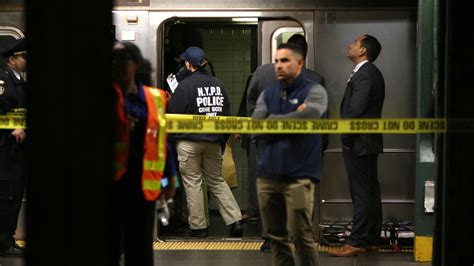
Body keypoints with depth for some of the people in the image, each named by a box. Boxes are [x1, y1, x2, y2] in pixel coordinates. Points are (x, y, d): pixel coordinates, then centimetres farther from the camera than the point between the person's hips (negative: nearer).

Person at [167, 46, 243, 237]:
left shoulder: (185, 85, -13)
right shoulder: (218, 84, 5)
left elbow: (173, 115, -11)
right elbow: (226, 115, 11)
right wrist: (223, 141, 19)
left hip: (189, 142, -5)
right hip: (214, 142, 5)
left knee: (192, 183, 4)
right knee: (217, 181, 15)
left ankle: (198, 227, 7)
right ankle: (235, 221, 6)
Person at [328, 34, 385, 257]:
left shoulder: (364, 74, -16)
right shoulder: (370, 72, 16)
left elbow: (357, 110, -22)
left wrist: (346, 140, -13)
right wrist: (348, 139, 14)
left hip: (359, 144, -10)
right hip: (367, 143, 10)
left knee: (362, 194, -6)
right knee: (369, 192, 12)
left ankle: (357, 242, -3)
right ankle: (370, 240, 19)